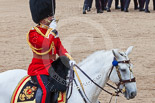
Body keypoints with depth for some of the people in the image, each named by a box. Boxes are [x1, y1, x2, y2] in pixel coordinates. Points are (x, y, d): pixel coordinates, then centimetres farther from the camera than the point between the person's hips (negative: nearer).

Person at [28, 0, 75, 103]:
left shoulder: (53, 32, 13)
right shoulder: (33, 33, -10)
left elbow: (60, 48, 11)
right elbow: (45, 45, -27)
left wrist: (69, 59, -5)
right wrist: (52, 31, -17)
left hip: (52, 67, 8)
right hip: (38, 69, -8)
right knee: (46, 91, -29)